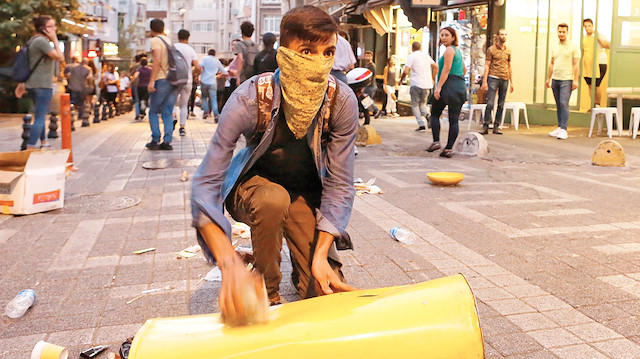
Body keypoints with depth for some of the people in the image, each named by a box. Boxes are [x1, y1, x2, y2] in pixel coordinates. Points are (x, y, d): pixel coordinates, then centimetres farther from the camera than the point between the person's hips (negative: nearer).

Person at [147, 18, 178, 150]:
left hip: (163, 80, -6)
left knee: (153, 112, 5)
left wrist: (152, 80, -17)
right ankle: (167, 142, -1)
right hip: (175, 80, 6)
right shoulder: (169, 40, 20)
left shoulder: (155, 40, -2)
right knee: (168, 113, 7)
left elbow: (157, 60, -15)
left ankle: (155, 141, 1)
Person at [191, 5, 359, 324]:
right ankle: (268, 296, -12)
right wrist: (230, 264, -48)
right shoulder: (250, 98, -31)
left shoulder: (342, 101, -25)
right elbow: (205, 185, -34)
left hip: (307, 192, 2)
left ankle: (301, 260, 24)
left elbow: (340, 184, -19)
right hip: (253, 186, -1)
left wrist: (321, 254, -31)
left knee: (327, 293, -11)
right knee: (273, 199, -38)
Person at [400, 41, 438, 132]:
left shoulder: (411, 57, -4)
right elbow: (435, 67, 14)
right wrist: (432, 79, 21)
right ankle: (428, 115, -12)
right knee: (422, 103, 20)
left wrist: (401, 79, 6)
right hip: (427, 84, 5)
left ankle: (421, 125, -7)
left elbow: (406, 71, -12)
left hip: (416, 84, -5)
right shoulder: (426, 55, 13)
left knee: (415, 105, 5)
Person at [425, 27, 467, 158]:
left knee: (435, 114, 6)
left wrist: (438, 87, -20)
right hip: (461, 87, 8)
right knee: (454, 119, 4)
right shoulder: (458, 50, 22)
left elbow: (446, 69, -15)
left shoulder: (449, 50, -5)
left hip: (448, 84, -8)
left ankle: (436, 141, -4)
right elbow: (464, 69, 29)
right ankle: (449, 148, 4)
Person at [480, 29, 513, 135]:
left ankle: (496, 127, 7)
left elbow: (509, 67, 20)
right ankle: (485, 126, -8)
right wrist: (484, 81, -9)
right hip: (493, 78, -4)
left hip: (505, 80, 5)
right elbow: (487, 65, -1)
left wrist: (511, 82, 16)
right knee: (490, 103, -11)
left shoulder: (508, 51, 15)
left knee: (501, 105, 3)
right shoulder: (491, 49, 2)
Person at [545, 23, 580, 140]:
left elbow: (575, 64, -6)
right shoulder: (554, 47, 14)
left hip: (566, 79, -6)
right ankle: (559, 127, 18)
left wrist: (575, 80, -12)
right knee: (558, 105, 10)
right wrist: (549, 78, 17)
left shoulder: (573, 47, -2)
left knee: (564, 104, -14)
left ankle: (564, 130, -14)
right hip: (555, 79, 6)